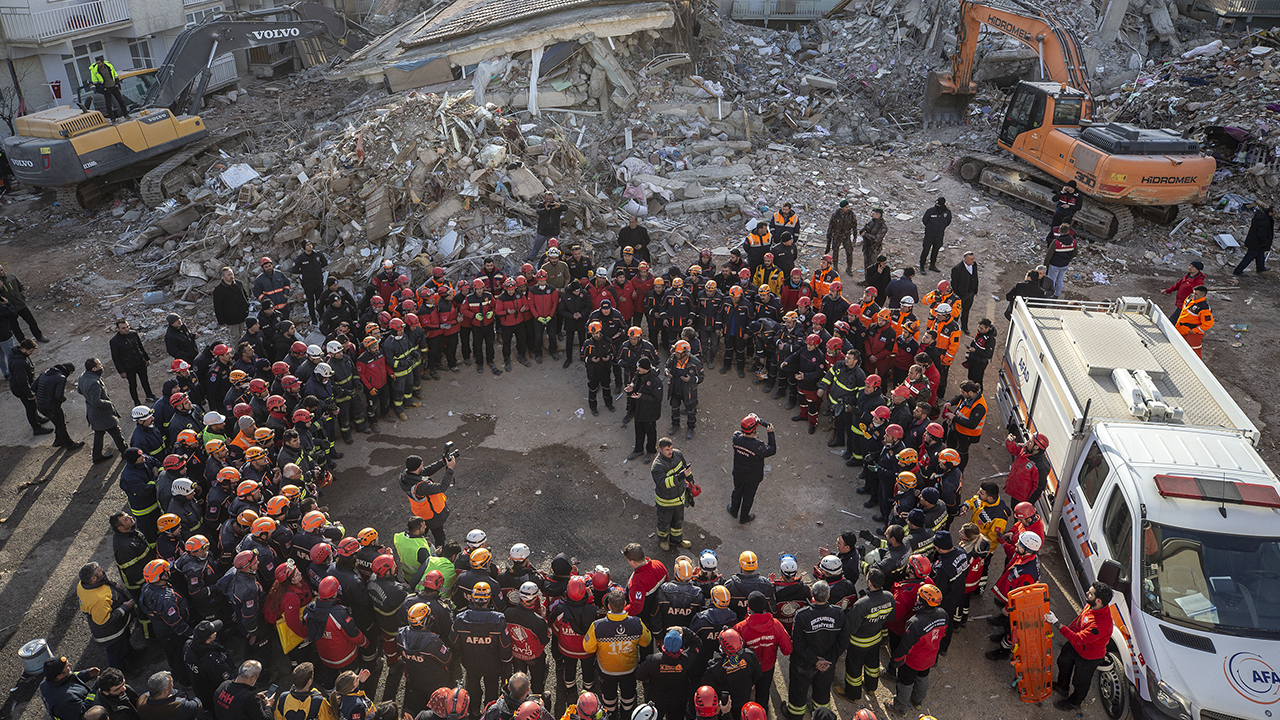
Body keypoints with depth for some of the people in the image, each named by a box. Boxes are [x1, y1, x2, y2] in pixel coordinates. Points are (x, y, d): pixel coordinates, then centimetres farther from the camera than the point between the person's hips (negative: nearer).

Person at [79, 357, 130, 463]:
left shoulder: (83, 377, -3)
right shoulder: (94, 383, -34)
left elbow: (80, 391, 14)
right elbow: (96, 402, -33)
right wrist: (109, 404, -20)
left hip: (92, 413, 9)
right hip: (102, 415, -9)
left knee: (99, 433, 24)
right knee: (116, 433, 10)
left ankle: (97, 456, 36)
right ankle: (125, 452, 25)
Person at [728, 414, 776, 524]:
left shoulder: (736, 438, -26)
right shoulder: (758, 446, -38)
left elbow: (742, 432, -1)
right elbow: (772, 450, -19)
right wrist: (771, 434, -18)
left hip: (738, 473, 4)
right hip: (752, 478, -3)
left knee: (737, 491, 30)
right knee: (748, 496, 22)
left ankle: (733, 511, 55)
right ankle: (743, 518, 45)